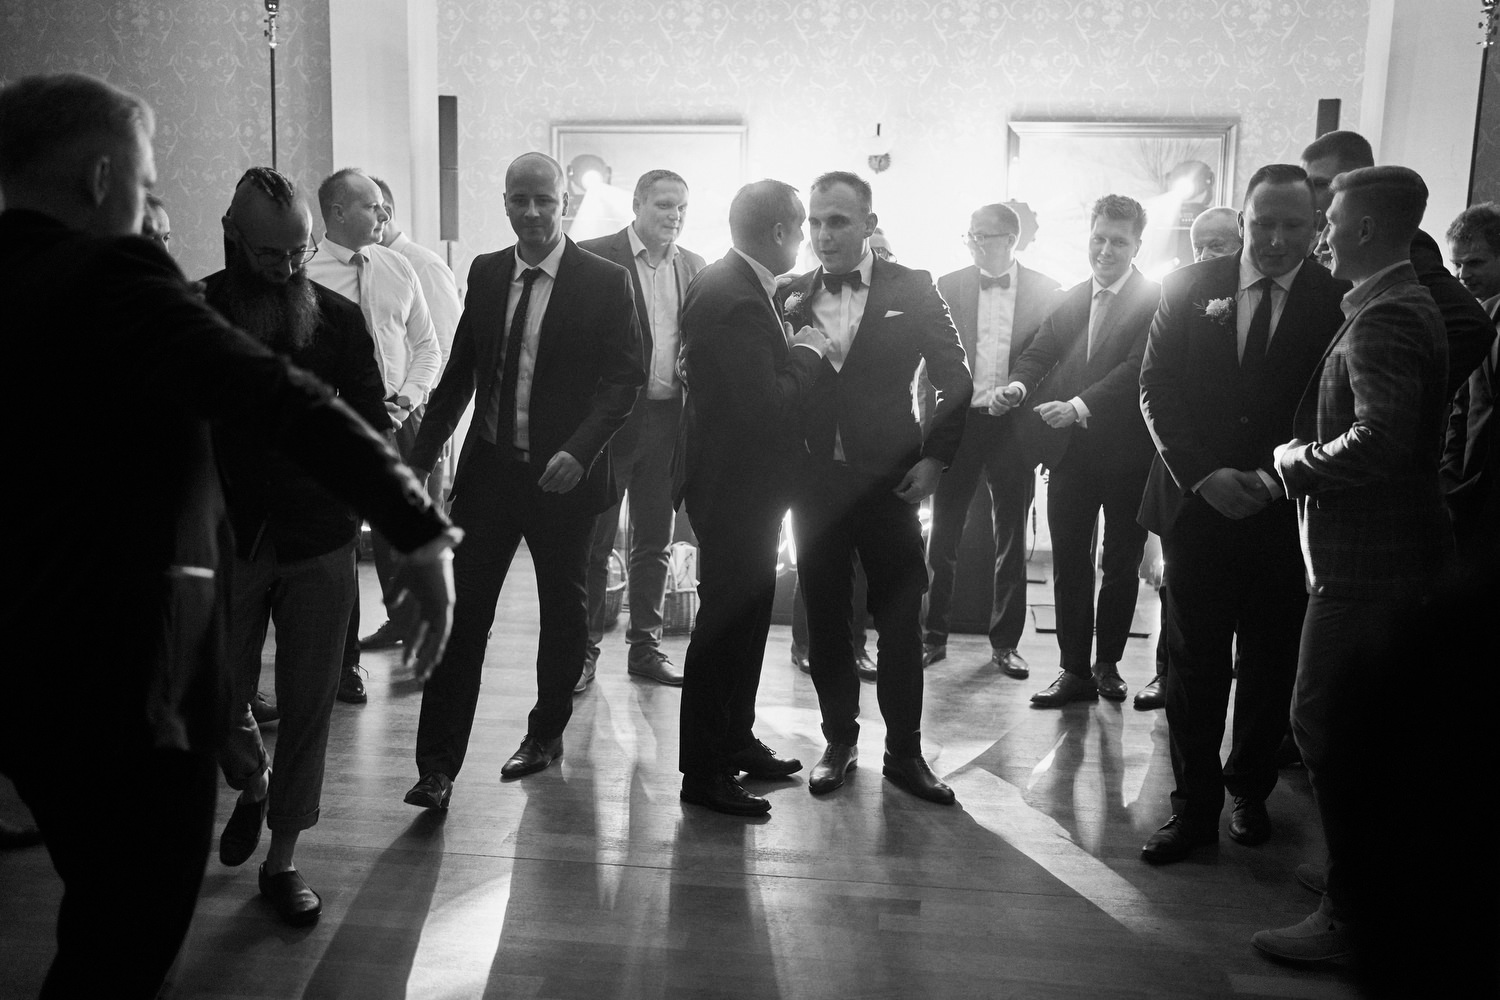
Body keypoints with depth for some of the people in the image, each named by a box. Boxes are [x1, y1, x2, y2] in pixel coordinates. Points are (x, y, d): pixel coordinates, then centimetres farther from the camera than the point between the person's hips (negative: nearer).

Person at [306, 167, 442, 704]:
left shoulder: (398, 268, 8)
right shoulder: (305, 274, -7)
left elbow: (427, 345, 11)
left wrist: (407, 399, -4)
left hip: (399, 420, 3)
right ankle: (343, 661, 19)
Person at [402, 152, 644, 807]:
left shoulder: (604, 282, -5)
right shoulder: (486, 273, 7)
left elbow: (625, 377, -9)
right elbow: (462, 368, 12)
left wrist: (579, 450, -22)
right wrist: (423, 452, 9)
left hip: (564, 474, -2)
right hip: (488, 467, 3)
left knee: (562, 607, 13)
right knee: (461, 611, -2)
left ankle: (545, 734, 34)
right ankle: (438, 766, 4)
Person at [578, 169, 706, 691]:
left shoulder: (693, 266, 11)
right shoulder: (594, 257, -5)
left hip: (669, 418, 5)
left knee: (655, 542, 12)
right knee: (595, 541, 4)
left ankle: (645, 646, 23)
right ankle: (585, 648, 15)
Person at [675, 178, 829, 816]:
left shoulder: (735, 285, 10)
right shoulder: (736, 299, -23)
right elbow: (767, 404, -28)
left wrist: (796, 347, 1)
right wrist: (808, 352, -14)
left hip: (743, 481, 11)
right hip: (734, 483, -11)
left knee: (746, 613, 19)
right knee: (726, 620, -1)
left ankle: (736, 743, 34)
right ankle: (703, 772, 13)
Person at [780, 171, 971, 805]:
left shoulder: (912, 289, 1)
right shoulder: (790, 296, 6)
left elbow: (955, 379, 3)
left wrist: (935, 456, -3)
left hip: (888, 478, -2)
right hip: (814, 479, 2)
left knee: (901, 619, 2)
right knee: (825, 619, 9)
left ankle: (904, 752, 16)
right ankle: (839, 740, 24)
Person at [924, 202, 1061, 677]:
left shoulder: (1043, 290, 2)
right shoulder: (948, 287, 3)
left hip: (1014, 424, 0)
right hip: (958, 422, 0)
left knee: (1012, 539, 8)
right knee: (943, 535, 5)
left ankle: (1005, 642, 19)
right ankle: (933, 635, 17)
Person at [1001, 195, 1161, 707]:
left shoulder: (1156, 300, -6)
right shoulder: (1070, 299, 12)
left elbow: (1137, 367, -17)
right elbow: (1040, 352, 7)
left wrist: (1079, 406, -29)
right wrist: (1019, 383, -16)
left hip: (1127, 453, -4)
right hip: (1071, 451, 4)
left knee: (1121, 564, 9)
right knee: (1068, 561, 5)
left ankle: (1108, 663, 24)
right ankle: (1075, 669, 14)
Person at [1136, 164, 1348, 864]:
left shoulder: (1338, 303, -1)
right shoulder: (1189, 288, 2)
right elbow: (1155, 391, -1)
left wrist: (1273, 479, -14)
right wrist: (1202, 475, -11)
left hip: (1286, 514, 0)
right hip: (1197, 508, 0)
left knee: (1271, 669, 12)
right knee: (1194, 666, 6)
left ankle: (1250, 792, 32)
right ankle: (1194, 807, 19)